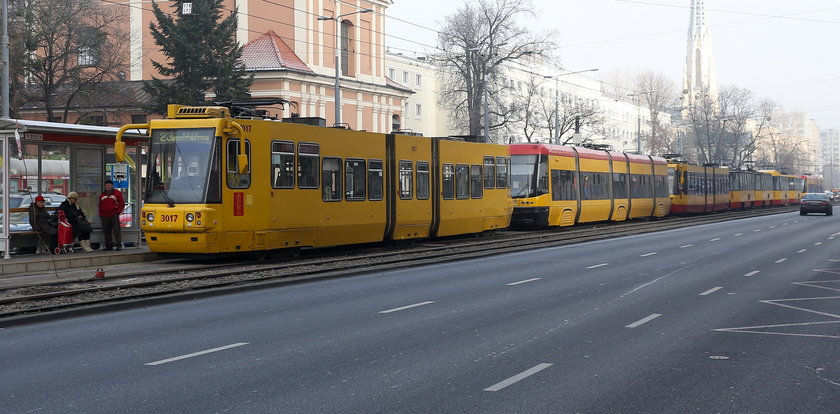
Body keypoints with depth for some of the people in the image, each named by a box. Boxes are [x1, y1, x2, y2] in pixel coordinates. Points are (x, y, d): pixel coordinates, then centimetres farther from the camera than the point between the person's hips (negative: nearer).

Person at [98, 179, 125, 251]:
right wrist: (101, 214, 11)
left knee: (116, 230, -10)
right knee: (106, 231, 5)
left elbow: (122, 204, 2)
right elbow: (100, 206, 22)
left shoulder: (117, 193, 3)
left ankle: (119, 245, -10)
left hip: (114, 215, -5)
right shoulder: (102, 195, 17)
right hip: (105, 216, 5)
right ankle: (109, 245, 11)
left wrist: (118, 212, -5)